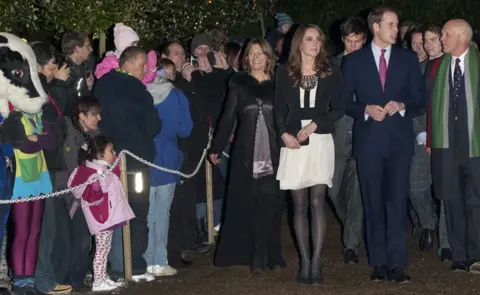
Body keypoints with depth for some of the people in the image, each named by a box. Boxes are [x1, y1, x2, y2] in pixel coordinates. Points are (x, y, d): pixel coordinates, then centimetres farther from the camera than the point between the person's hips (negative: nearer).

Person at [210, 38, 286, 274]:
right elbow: (228, 117, 4)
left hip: (272, 152, 0)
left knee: (269, 204, -3)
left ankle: (262, 256, 4)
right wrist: (217, 147, 0)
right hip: (246, 152, 0)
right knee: (245, 203, 2)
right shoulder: (239, 84, 6)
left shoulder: (276, 85, 8)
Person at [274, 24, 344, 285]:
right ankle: (305, 261, 9)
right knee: (299, 205, 3)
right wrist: (284, 133, -10)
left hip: (320, 141, -1)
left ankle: (316, 262, -6)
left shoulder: (330, 72, 6)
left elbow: (338, 108, 3)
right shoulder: (285, 73, 8)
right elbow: (279, 109, 7)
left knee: (317, 202, -7)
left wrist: (315, 124, -11)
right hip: (293, 143, 1)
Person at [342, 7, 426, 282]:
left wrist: (402, 105, -13)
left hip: (399, 139, 0)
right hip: (368, 140, 0)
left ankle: (396, 263, -7)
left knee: (397, 200, -7)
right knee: (373, 203, 5)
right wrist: (366, 110, -13)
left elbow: (421, 97, 7)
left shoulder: (408, 58, 7)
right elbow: (344, 101, 4)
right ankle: (379, 262, 12)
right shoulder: (354, 60, 5)